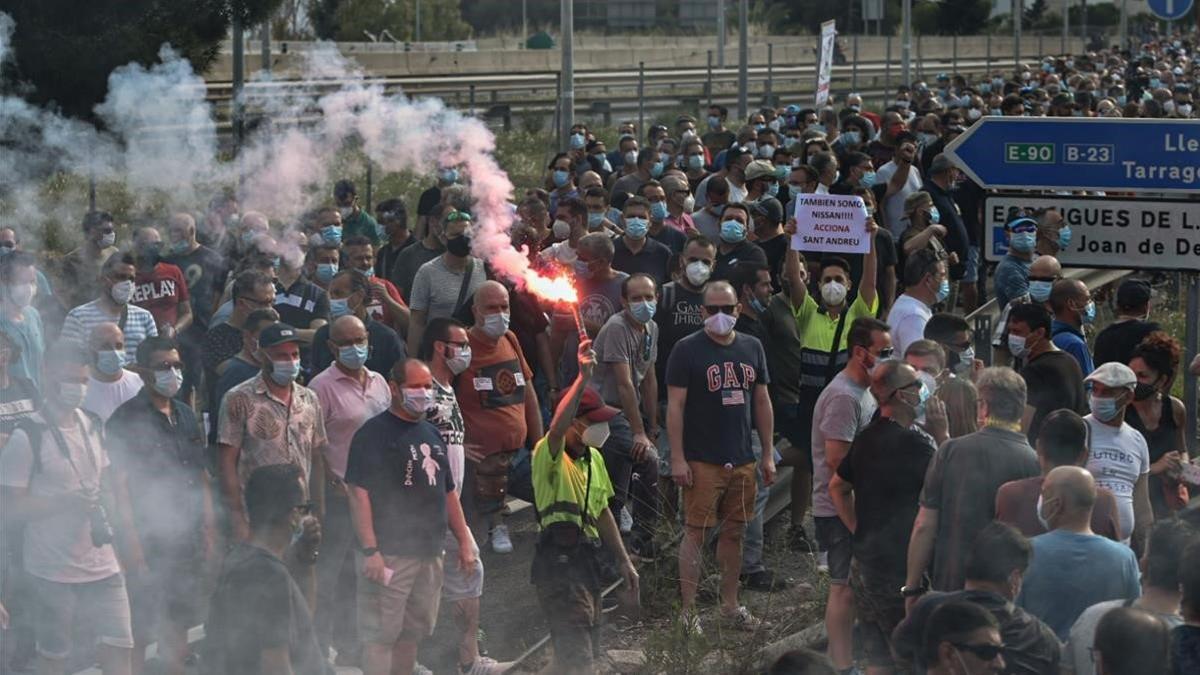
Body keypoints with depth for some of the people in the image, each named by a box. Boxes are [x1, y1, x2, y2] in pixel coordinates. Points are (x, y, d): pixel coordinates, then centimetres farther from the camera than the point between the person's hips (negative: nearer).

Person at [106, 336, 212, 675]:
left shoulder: (186, 416, 12)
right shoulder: (126, 419, -10)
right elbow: (119, 484, -13)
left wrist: (209, 530, 13)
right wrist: (132, 543, -18)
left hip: (188, 539, 6)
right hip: (148, 540, -6)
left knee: (179, 622, 14)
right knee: (140, 628, -2)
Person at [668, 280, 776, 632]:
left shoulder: (751, 348, 11)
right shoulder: (687, 349, -6)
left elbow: (762, 402, 16)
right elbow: (675, 405, -7)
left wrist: (768, 454, 13)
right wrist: (677, 458, -12)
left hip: (742, 460, 5)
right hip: (702, 461, -5)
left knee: (733, 533, 11)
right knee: (695, 533, -4)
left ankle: (730, 605, 22)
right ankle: (688, 610, 0)